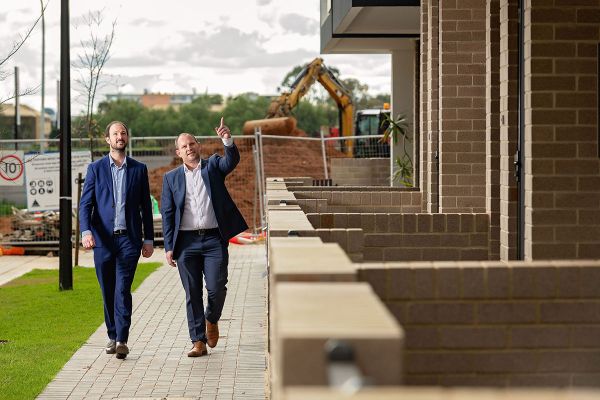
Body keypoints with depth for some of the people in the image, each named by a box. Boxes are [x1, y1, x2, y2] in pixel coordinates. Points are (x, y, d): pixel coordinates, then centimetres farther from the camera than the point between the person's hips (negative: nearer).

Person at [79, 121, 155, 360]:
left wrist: (149, 239, 7)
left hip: (129, 239, -1)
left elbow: (145, 206, 11)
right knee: (108, 291, 8)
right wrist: (86, 231, -16)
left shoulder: (139, 169, 9)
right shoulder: (96, 168, 7)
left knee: (123, 289, -10)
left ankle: (122, 340, -11)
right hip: (103, 239, 1)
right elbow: (85, 203, 0)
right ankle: (112, 336, 21)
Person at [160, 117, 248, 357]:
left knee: (216, 288, -6)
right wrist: (168, 247, -1)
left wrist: (228, 140, -32)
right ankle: (198, 342, 10)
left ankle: (211, 319, 25)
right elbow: (167, 214, 7)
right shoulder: (171, 178, 10)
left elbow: (232, 161, -12)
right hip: (186, 241, 1)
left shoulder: (213, 166, 10)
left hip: (214, 239, -1)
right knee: (192, 294, 2)